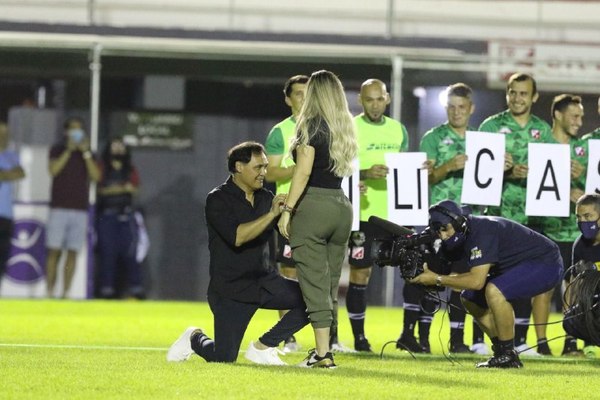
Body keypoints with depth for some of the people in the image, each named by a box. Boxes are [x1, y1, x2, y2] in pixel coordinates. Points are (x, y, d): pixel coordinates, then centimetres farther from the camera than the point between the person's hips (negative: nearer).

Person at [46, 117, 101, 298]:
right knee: (54, 251, -6)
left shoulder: (88, 153, 12)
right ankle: (50, 292, -4)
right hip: (59, 208, -2)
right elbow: (53, 170, -10)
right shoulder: (57, 149, 7)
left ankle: (66, 293, 0)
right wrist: (69, 150, -15)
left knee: (73, 253, -1)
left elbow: (96, 176, -2)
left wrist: (86, 153, -9)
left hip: (80, 209, 2)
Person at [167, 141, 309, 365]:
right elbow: (237, 237, -27)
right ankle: (194, 339, 26)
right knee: (223, 359, -11)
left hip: (263, 280, 6)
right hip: (230, 289, -6)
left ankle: (263, 347, -2)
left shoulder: (266, 198, 8)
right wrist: (271, 214, -33)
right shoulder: (218, 200, -11)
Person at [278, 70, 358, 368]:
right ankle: (323, 347, 15)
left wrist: (287, 209, -11)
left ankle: (323, 353, -12)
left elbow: (303, 171, -12)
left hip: (313, 204, -6)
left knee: (314, 283, -6)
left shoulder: (311, 125, -6)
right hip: (341, 206, 6)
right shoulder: (346, 129, 13)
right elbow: (344, 168, 11)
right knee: (331, 282, 12)